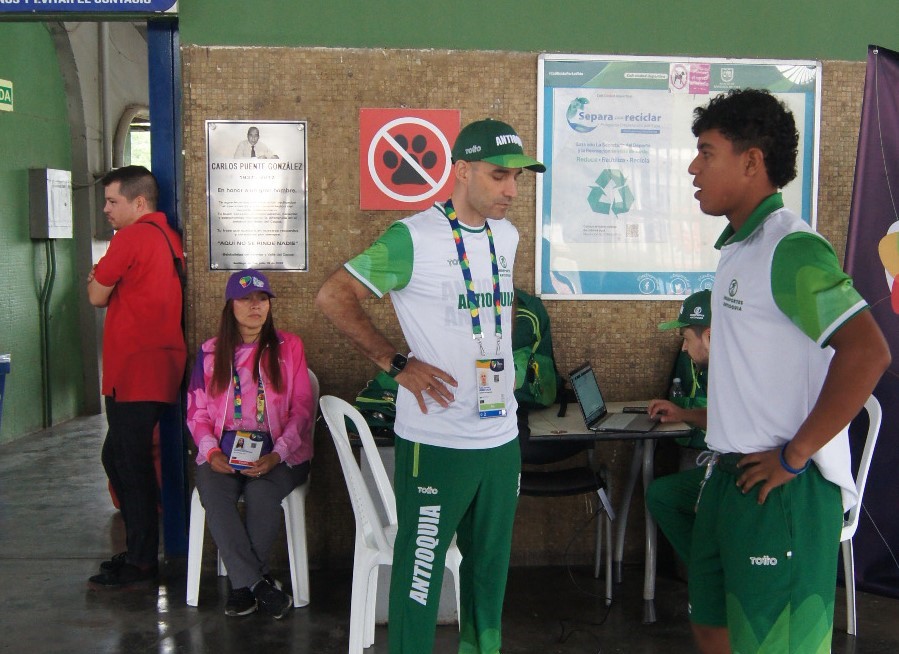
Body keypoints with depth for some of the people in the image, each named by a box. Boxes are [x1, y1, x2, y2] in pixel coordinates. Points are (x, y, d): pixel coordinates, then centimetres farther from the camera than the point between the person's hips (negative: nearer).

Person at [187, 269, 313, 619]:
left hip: (278, 453, -2)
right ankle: (259, 583, -21)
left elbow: (302, 409, 2)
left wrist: (276, 455, -13)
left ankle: (243, 584, -11)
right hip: (223, 454, 2)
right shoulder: (210, 352, 13)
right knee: (214, 495, -30)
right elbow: (197, 410, 10)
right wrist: (211, 451, -9)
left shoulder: (289, 347, 7)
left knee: (261, 493, -32)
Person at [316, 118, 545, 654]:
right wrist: (397, 363, -14)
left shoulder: (508, 236, 8)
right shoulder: (413, 239, -12)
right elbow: (334, 298, -11)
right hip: (436, 442, -6)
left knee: (490, 565, 19)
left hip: (502, 437, 7)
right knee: (421, 568, 2)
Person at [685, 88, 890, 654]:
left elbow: (867, 353, -26)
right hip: (730, 478, 10)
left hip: (782, 488, -10)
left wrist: (794, 457, -21)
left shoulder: (791, 248, -17)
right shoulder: (740, 246, 13)